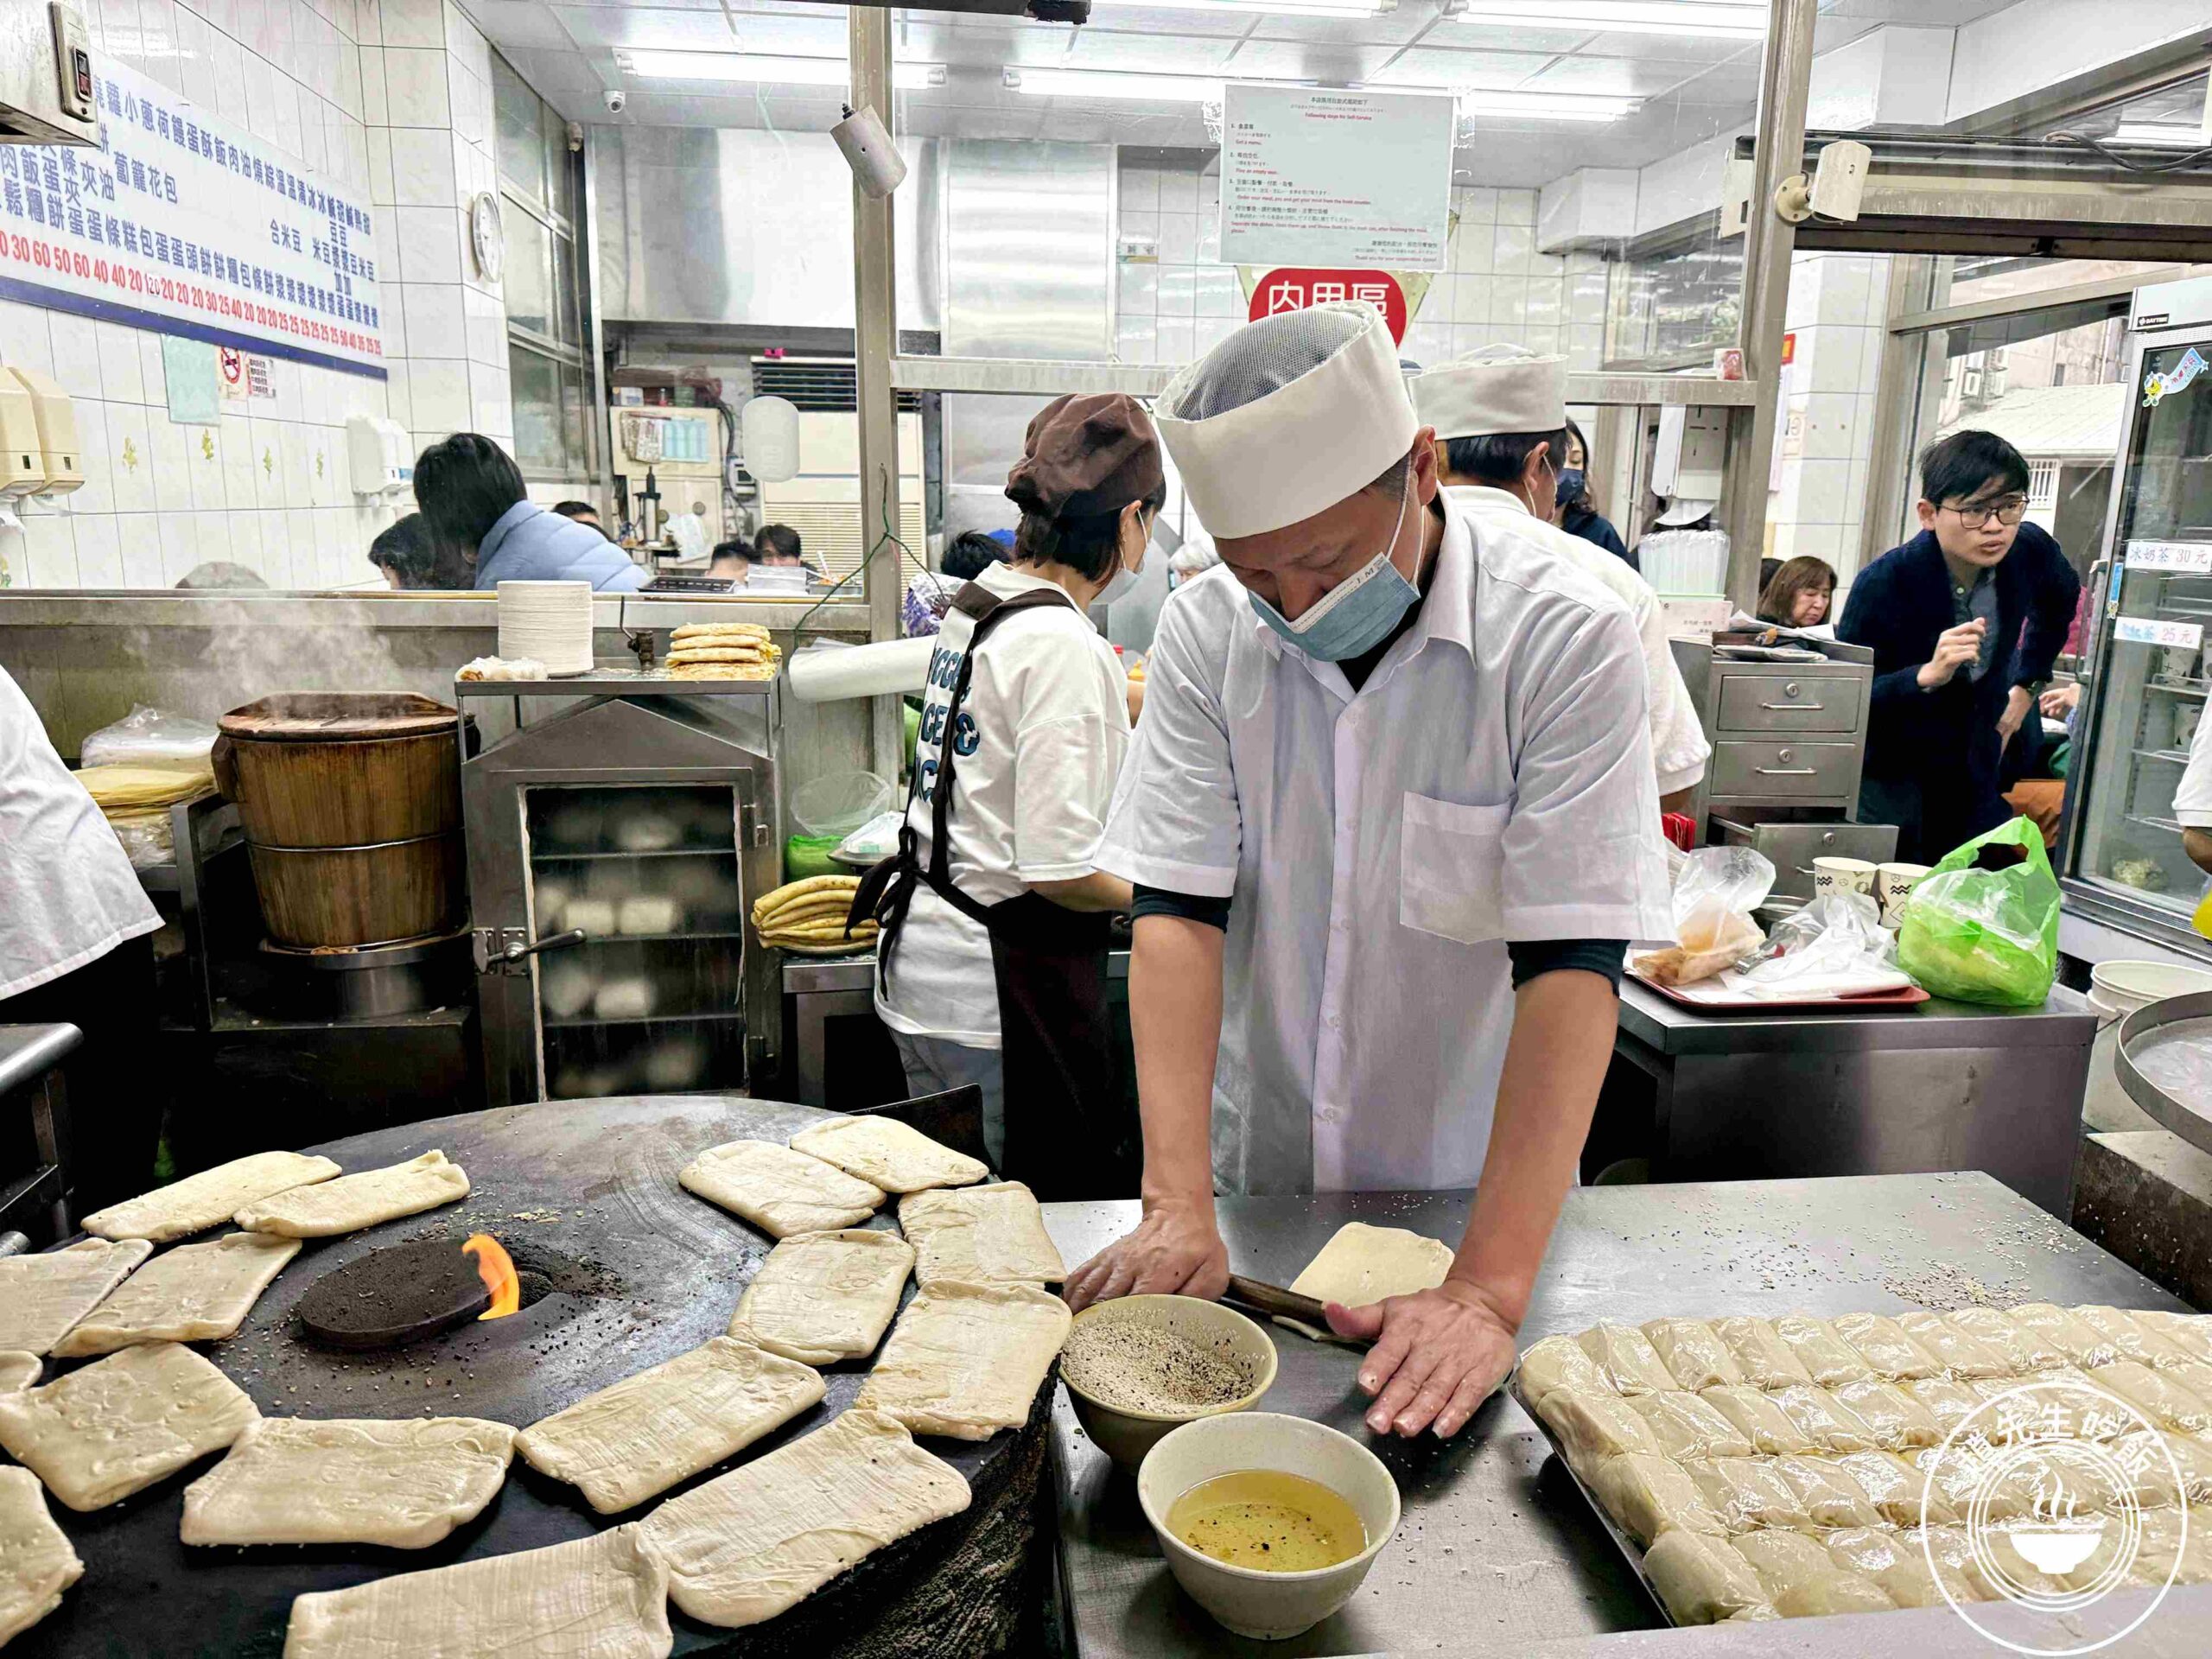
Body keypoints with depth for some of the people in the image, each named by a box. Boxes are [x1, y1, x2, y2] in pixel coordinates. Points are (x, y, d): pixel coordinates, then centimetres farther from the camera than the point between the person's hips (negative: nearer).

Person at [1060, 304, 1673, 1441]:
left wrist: (1490, 1290, -30)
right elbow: (1178, 913, -15)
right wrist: (1177, 1208, -23)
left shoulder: (1566, 640, -20)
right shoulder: (1205, 634, -11)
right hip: (1253, 1187, 3)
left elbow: (1569, 966, -24)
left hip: (1469, 1195, -2)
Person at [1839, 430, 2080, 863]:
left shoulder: (2031, 551, -10)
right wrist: (1927, 675, -38)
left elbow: (2060, 600, 17)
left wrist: (2027, 684, 12)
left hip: (1978, 763, 5)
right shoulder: (1882, 583, -25)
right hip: (1890, 774, -5)